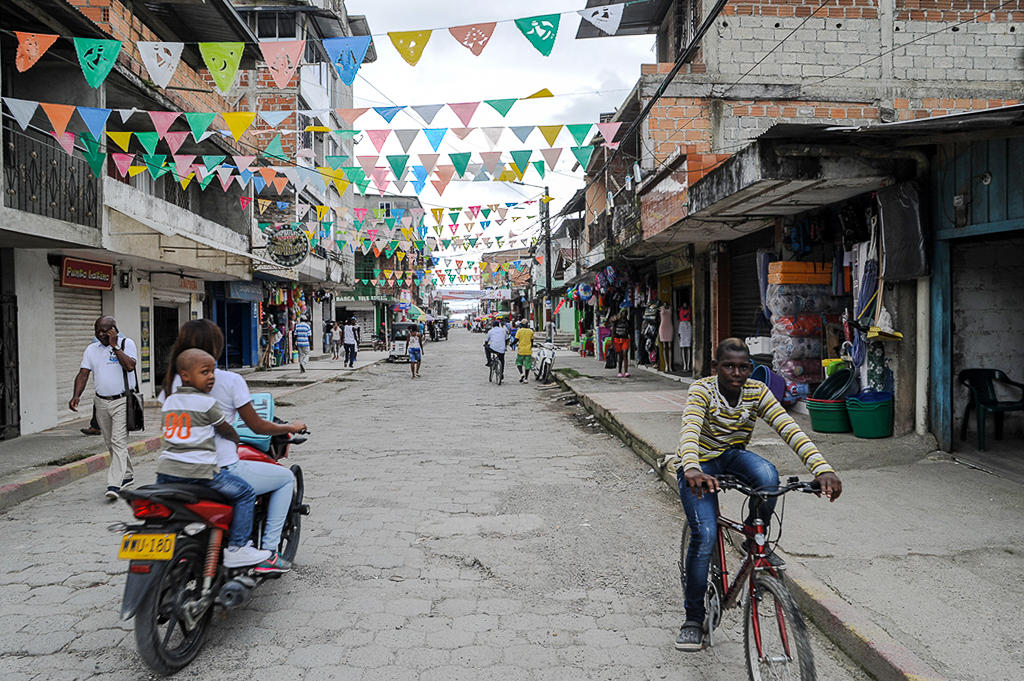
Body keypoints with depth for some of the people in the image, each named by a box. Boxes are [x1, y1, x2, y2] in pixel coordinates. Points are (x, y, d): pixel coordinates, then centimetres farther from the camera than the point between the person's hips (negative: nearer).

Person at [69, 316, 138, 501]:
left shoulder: (127, 344, -3)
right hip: (101, 402, 6)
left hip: (122, 401, -6)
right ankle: (127, 475, 31)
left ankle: (114, 485, -17)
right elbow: (83, 373, 2)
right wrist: (76, 396, -12)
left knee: (118, 442, -13)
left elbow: (130, 366, -19)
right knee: (111, 444, 14)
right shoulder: (91, 349, 9)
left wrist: (114, 346, -16)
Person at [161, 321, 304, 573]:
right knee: (286, 478, 15)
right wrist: (290, 428, 10)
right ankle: (268, 552, 9)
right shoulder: (230, 380, -13)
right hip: (224, 472, -6)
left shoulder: (173, 381, 1)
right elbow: (256, 426, -8)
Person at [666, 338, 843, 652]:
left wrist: (823, 469, -39)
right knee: (705, 534, -20)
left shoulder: (757, 392, -13)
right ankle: (693, 619, -2)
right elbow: (690, 429, -40)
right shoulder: (702, 390, -22)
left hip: (733, 456, 3)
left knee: (768, 475, -32)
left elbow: (790, 430, -24)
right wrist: (692, 468, -60)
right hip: (699, 465, -3)